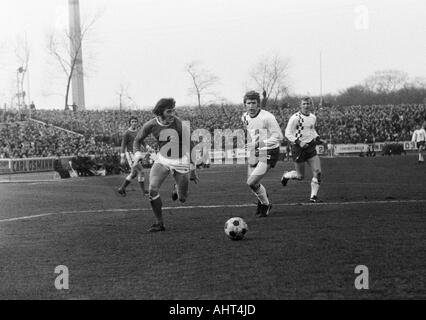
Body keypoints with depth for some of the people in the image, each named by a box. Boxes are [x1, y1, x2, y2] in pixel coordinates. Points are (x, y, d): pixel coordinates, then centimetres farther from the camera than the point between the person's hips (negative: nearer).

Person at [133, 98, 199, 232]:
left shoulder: (180, 125, -22)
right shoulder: (151, 125, -15)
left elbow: (189, 148, -11)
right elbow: (137, 140, 2)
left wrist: (193, 170, -7)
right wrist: (138, 154, -19)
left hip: (180, 161, -2)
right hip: (162, 159, 2)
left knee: (182, 199, 3)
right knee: (153, 189, -19)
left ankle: (177, 188, 42)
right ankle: (159, 223, -5)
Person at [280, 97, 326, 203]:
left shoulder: (313, 117, 8)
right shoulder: (295, 118, -14)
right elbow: (288, 133, -13)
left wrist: (318, 139, 10)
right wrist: (299, 142, -24)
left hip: (311, 147, 6)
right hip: (298, 148, -6)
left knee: (317, 172, -6)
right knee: (300, 176, 3)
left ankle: (313, 196, 2)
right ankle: (286, 175, 35)